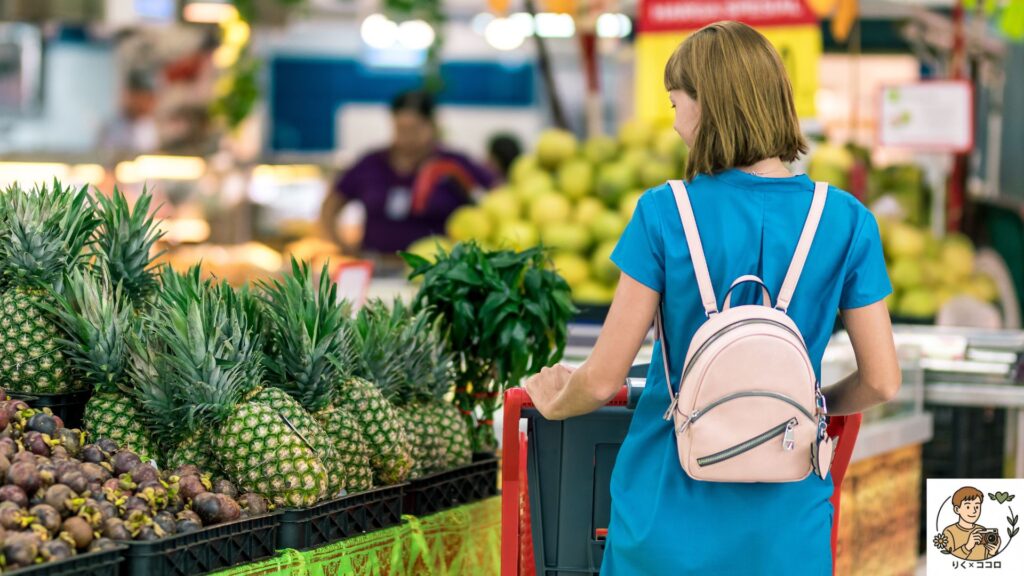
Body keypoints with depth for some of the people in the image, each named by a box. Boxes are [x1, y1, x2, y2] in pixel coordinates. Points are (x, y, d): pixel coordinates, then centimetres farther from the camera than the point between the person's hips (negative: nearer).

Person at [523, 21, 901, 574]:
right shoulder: (847, 222, -6)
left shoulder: (664, 214, -11)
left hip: (671, 522, -1)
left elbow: (603, 379, -8)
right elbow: (882, 380, -2)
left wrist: (553, 403, 13)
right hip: (785, 528, 1)